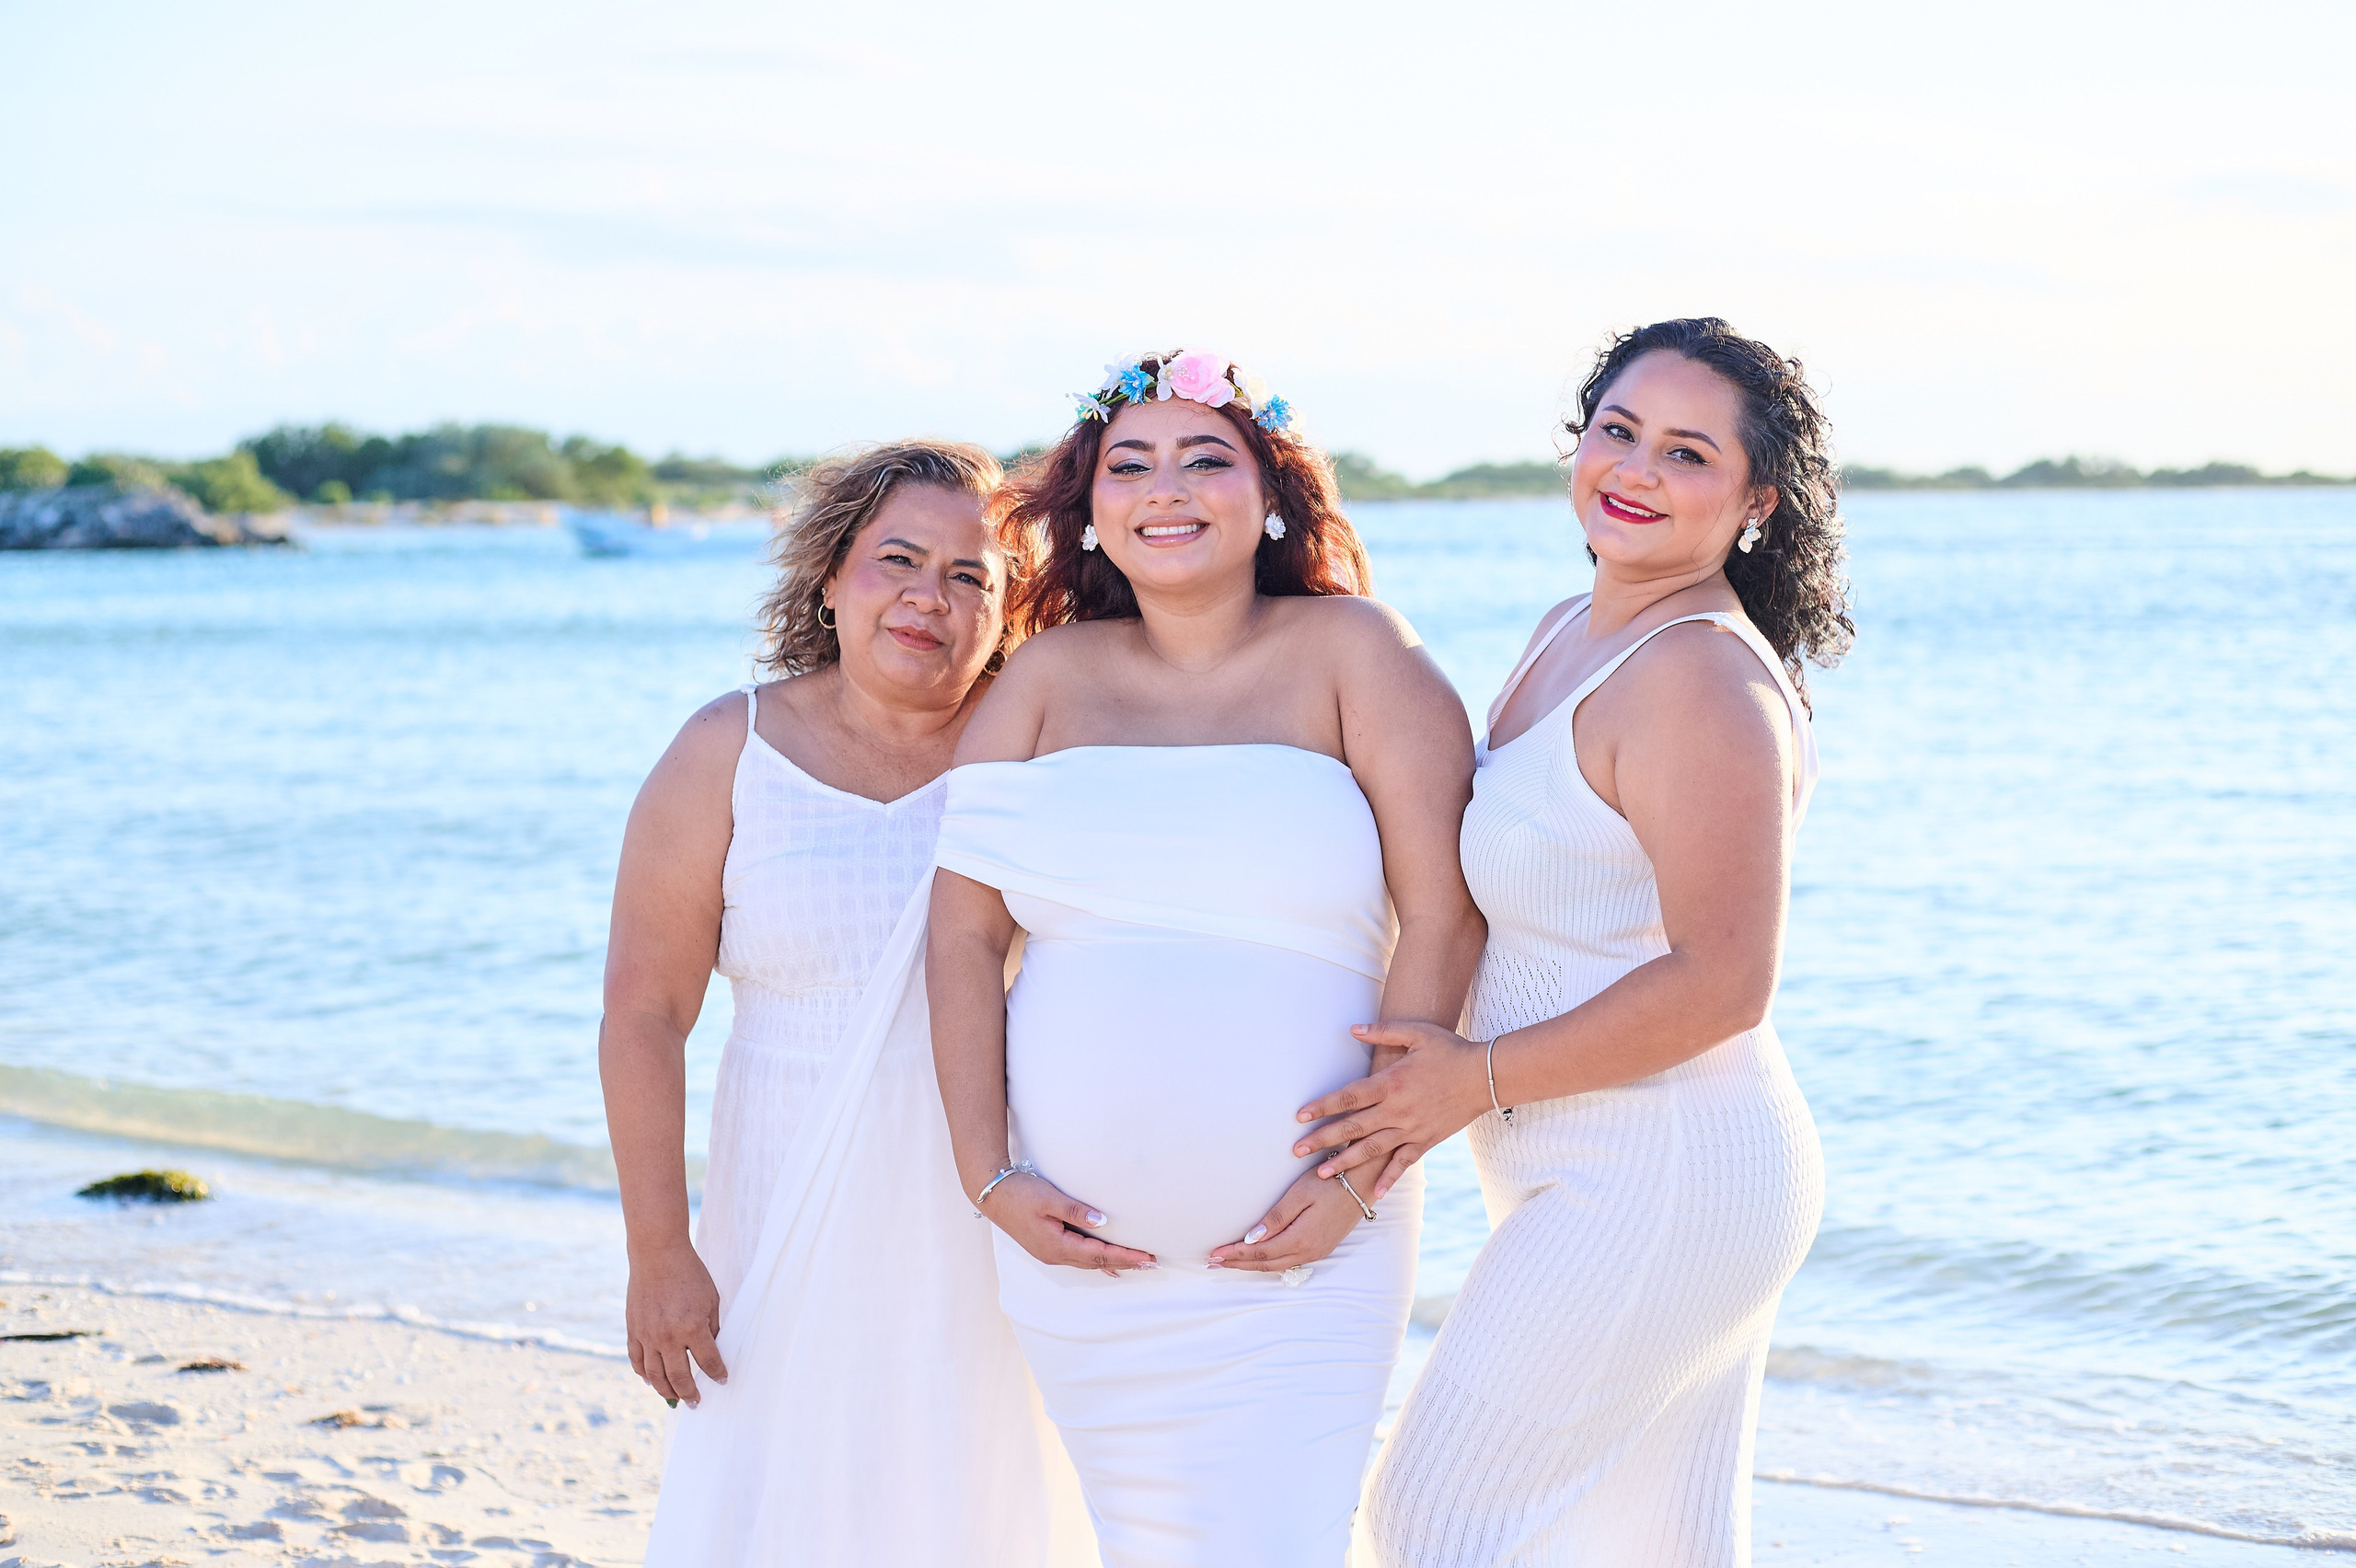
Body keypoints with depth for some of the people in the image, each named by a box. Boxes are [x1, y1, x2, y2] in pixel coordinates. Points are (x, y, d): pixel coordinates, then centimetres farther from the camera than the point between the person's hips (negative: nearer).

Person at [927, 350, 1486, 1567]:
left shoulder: (1349, 650, -1)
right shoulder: (1050, 677, 7)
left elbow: (1444, 917, -7)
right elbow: (963, 931, 4)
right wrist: (988, 1178, -4)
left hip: (1296, 1252, -3)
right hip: (1077, 1247, 3)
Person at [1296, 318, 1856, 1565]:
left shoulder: (1700, 677, -21)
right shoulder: (1571, 633, 10)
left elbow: (1722, 983, -25)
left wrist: (1482, 1078, -18)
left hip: (1656, 1187, -10)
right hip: (1607, 1182, 10)